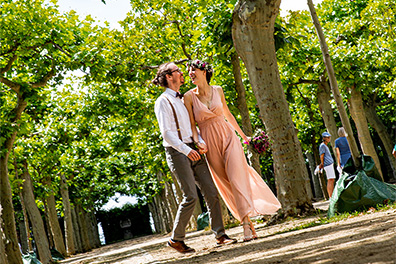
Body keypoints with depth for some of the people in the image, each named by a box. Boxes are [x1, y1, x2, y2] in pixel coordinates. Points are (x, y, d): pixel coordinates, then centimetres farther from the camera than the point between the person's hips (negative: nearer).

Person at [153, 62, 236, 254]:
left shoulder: (181, 100, 20)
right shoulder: (163, 101, -6)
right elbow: (166, 132, -15)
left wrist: (201, 142, 0)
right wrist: (185, 150, -24)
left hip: (192, 150, 8)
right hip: (176, 151, -8)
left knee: (211, 193, 0)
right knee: (191, 196, -13)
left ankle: (220, 235, 4)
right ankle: (176, 239, 1)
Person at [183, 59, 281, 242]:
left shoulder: (218, 90, 6)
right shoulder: (189, 96, -1)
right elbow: (192, 125, -5)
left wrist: (243, 135, 22)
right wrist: (197, 143, -21)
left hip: (228, 137, 1)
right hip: (209, 142, -1)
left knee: (237, 177, -14)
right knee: (227, 184, 1)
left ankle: (246, 223, -19)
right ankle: (248, 222, 7)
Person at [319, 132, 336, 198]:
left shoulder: (325, 146, 23)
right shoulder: (322, 146, -7)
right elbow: (321, 156, -10)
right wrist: (322, 164, -9)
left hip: (330, 164, 10)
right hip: (328, 165, -10)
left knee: (332, 180, 8)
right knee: (330, 180, -13)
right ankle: (331, 197, -16)